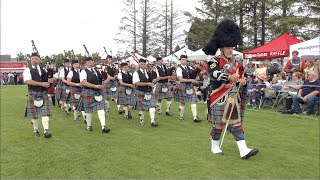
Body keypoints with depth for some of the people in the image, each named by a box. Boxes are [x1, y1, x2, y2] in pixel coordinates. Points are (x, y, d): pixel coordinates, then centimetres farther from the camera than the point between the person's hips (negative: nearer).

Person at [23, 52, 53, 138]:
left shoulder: (43, 70, 11)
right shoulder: (27, 70, -1)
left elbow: (46, 81, 18)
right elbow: (28, 81, -16)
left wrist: (49, 81, -7)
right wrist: (41, 84, -22)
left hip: (43, 94, 3)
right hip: (33, 94, -2)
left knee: (45, 112, -5)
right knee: (34, 114, 7)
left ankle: (46, 131, -8)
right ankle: (36, 130, 21)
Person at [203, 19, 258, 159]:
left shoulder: (236, 63, 13)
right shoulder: (215, 61, -8)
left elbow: (240, 77, 20)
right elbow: (214, 74, -27)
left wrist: (243, 81, -4)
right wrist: (230, 77, -41)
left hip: (234, 98, 6)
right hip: (219, 99, -6)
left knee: (236, 123, 4)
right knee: (218, 124, 6)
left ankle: (244, 151, 1)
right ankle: (215, 147, 24)